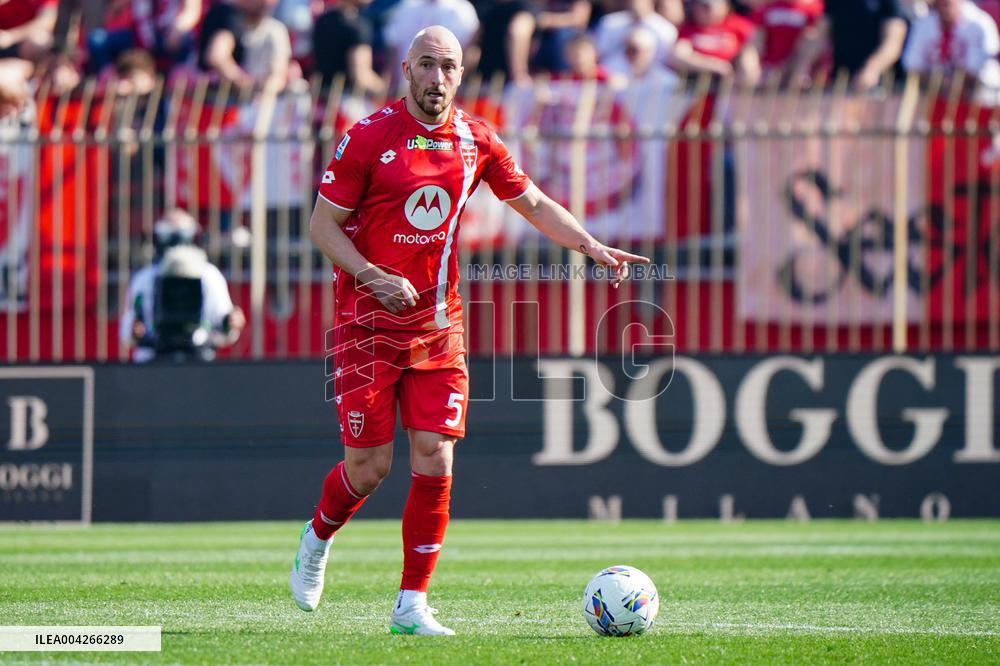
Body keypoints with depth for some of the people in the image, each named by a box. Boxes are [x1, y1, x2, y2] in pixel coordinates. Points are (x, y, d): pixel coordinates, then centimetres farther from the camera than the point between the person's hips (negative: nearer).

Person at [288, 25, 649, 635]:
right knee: (369, 466, -2)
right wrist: (372, 277, -20)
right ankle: (317, 540, 30)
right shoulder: (368, 138, -8)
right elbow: (323, 225, -6)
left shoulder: (476, 142, 4)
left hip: (438, 326, 3)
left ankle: (413, 605, 2)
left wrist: (593, 246, 5)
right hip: (369, 324, -3)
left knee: (435, 463, -6)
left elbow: (533, 202, 18)